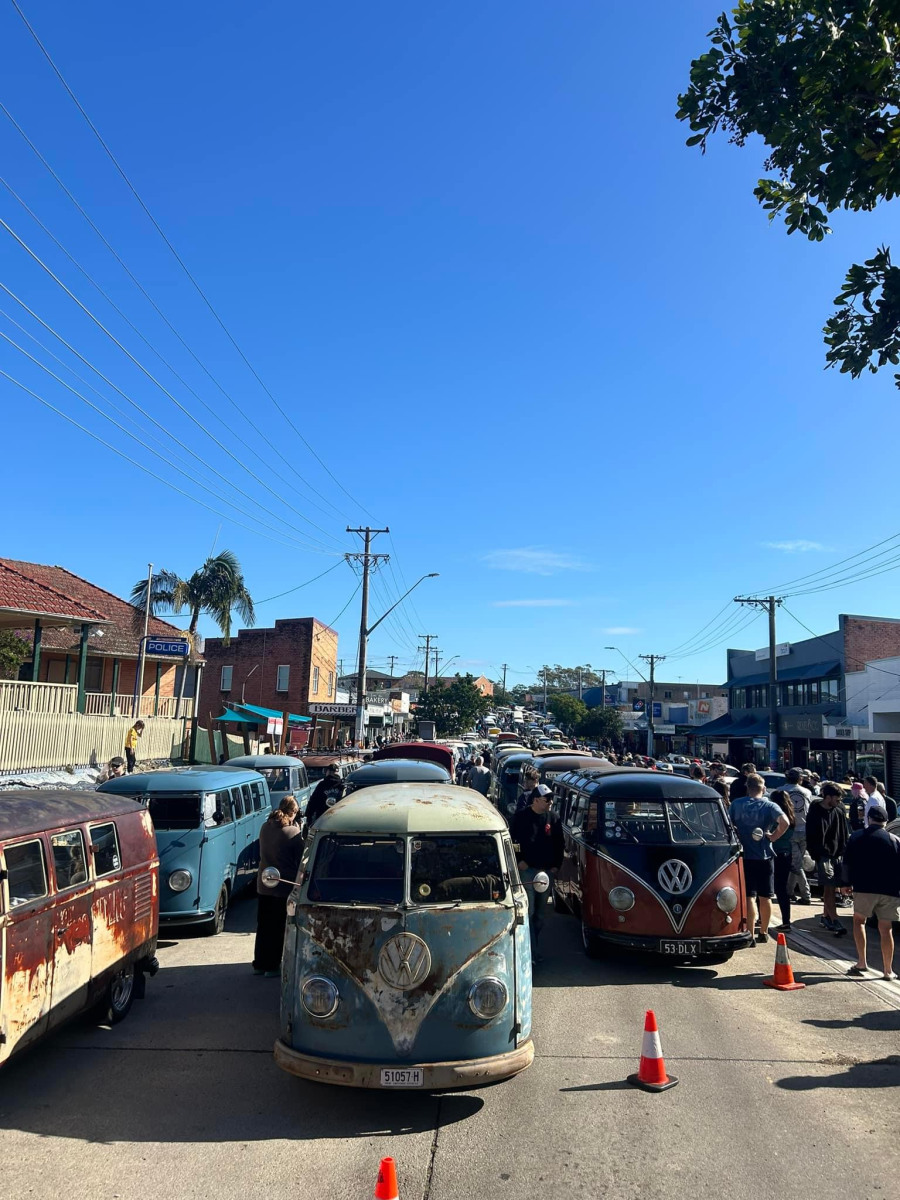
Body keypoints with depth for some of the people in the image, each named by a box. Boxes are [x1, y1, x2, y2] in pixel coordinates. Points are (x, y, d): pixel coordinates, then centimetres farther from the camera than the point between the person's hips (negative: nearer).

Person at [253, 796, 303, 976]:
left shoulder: (264, 827, 0)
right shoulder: (293, 832, -18)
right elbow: (300, 861, -10)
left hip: (263, 885, 6)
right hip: (284, 887, -5)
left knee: (262, 926, 17)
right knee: (278, 928, 7)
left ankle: (259, 964, 26)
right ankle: (272, 966, 14)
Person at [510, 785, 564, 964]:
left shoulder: (553, 818, 6)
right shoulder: (522, 816, -5)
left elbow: (559, 843, 13)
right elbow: (511, 839, -2)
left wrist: (556, 865, 5)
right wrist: (519, 860, -8)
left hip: (547, 870, 5)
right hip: (527, 869, -4)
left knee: (540, 913, 12)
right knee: (529, 912, -7)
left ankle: (532, 948, 24)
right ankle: (531, 953, -4)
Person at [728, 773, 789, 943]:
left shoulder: (736, 804, -1)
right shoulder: (769, 806, -4)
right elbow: (784, 822, -20)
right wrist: (773, 837, -8)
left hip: (744, 856, -1)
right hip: (764, 856, 1)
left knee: (749, 896, 1)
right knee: (765, 897, 13)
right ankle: (763, 933, 24)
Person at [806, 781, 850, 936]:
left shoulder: (839, 811, 5)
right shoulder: (815, 813, -10)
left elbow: (843, 835, 15)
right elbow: (811, 838, -7)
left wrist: (843, 852, 8)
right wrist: (815, 856, -11)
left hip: (836, 855, 5)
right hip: (823, 855, -5)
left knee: (830, 888, 12)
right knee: (829, 888, -9)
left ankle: (826, 916, 25)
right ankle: (835, 922, -11)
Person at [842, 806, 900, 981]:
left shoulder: (857, 837, 4)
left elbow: (847, 863, 5)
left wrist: (847, 883, 17)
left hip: (864, 888, -1)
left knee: (858, 920, 15)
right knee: (885, 929, 9)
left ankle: (862, 963, 5)